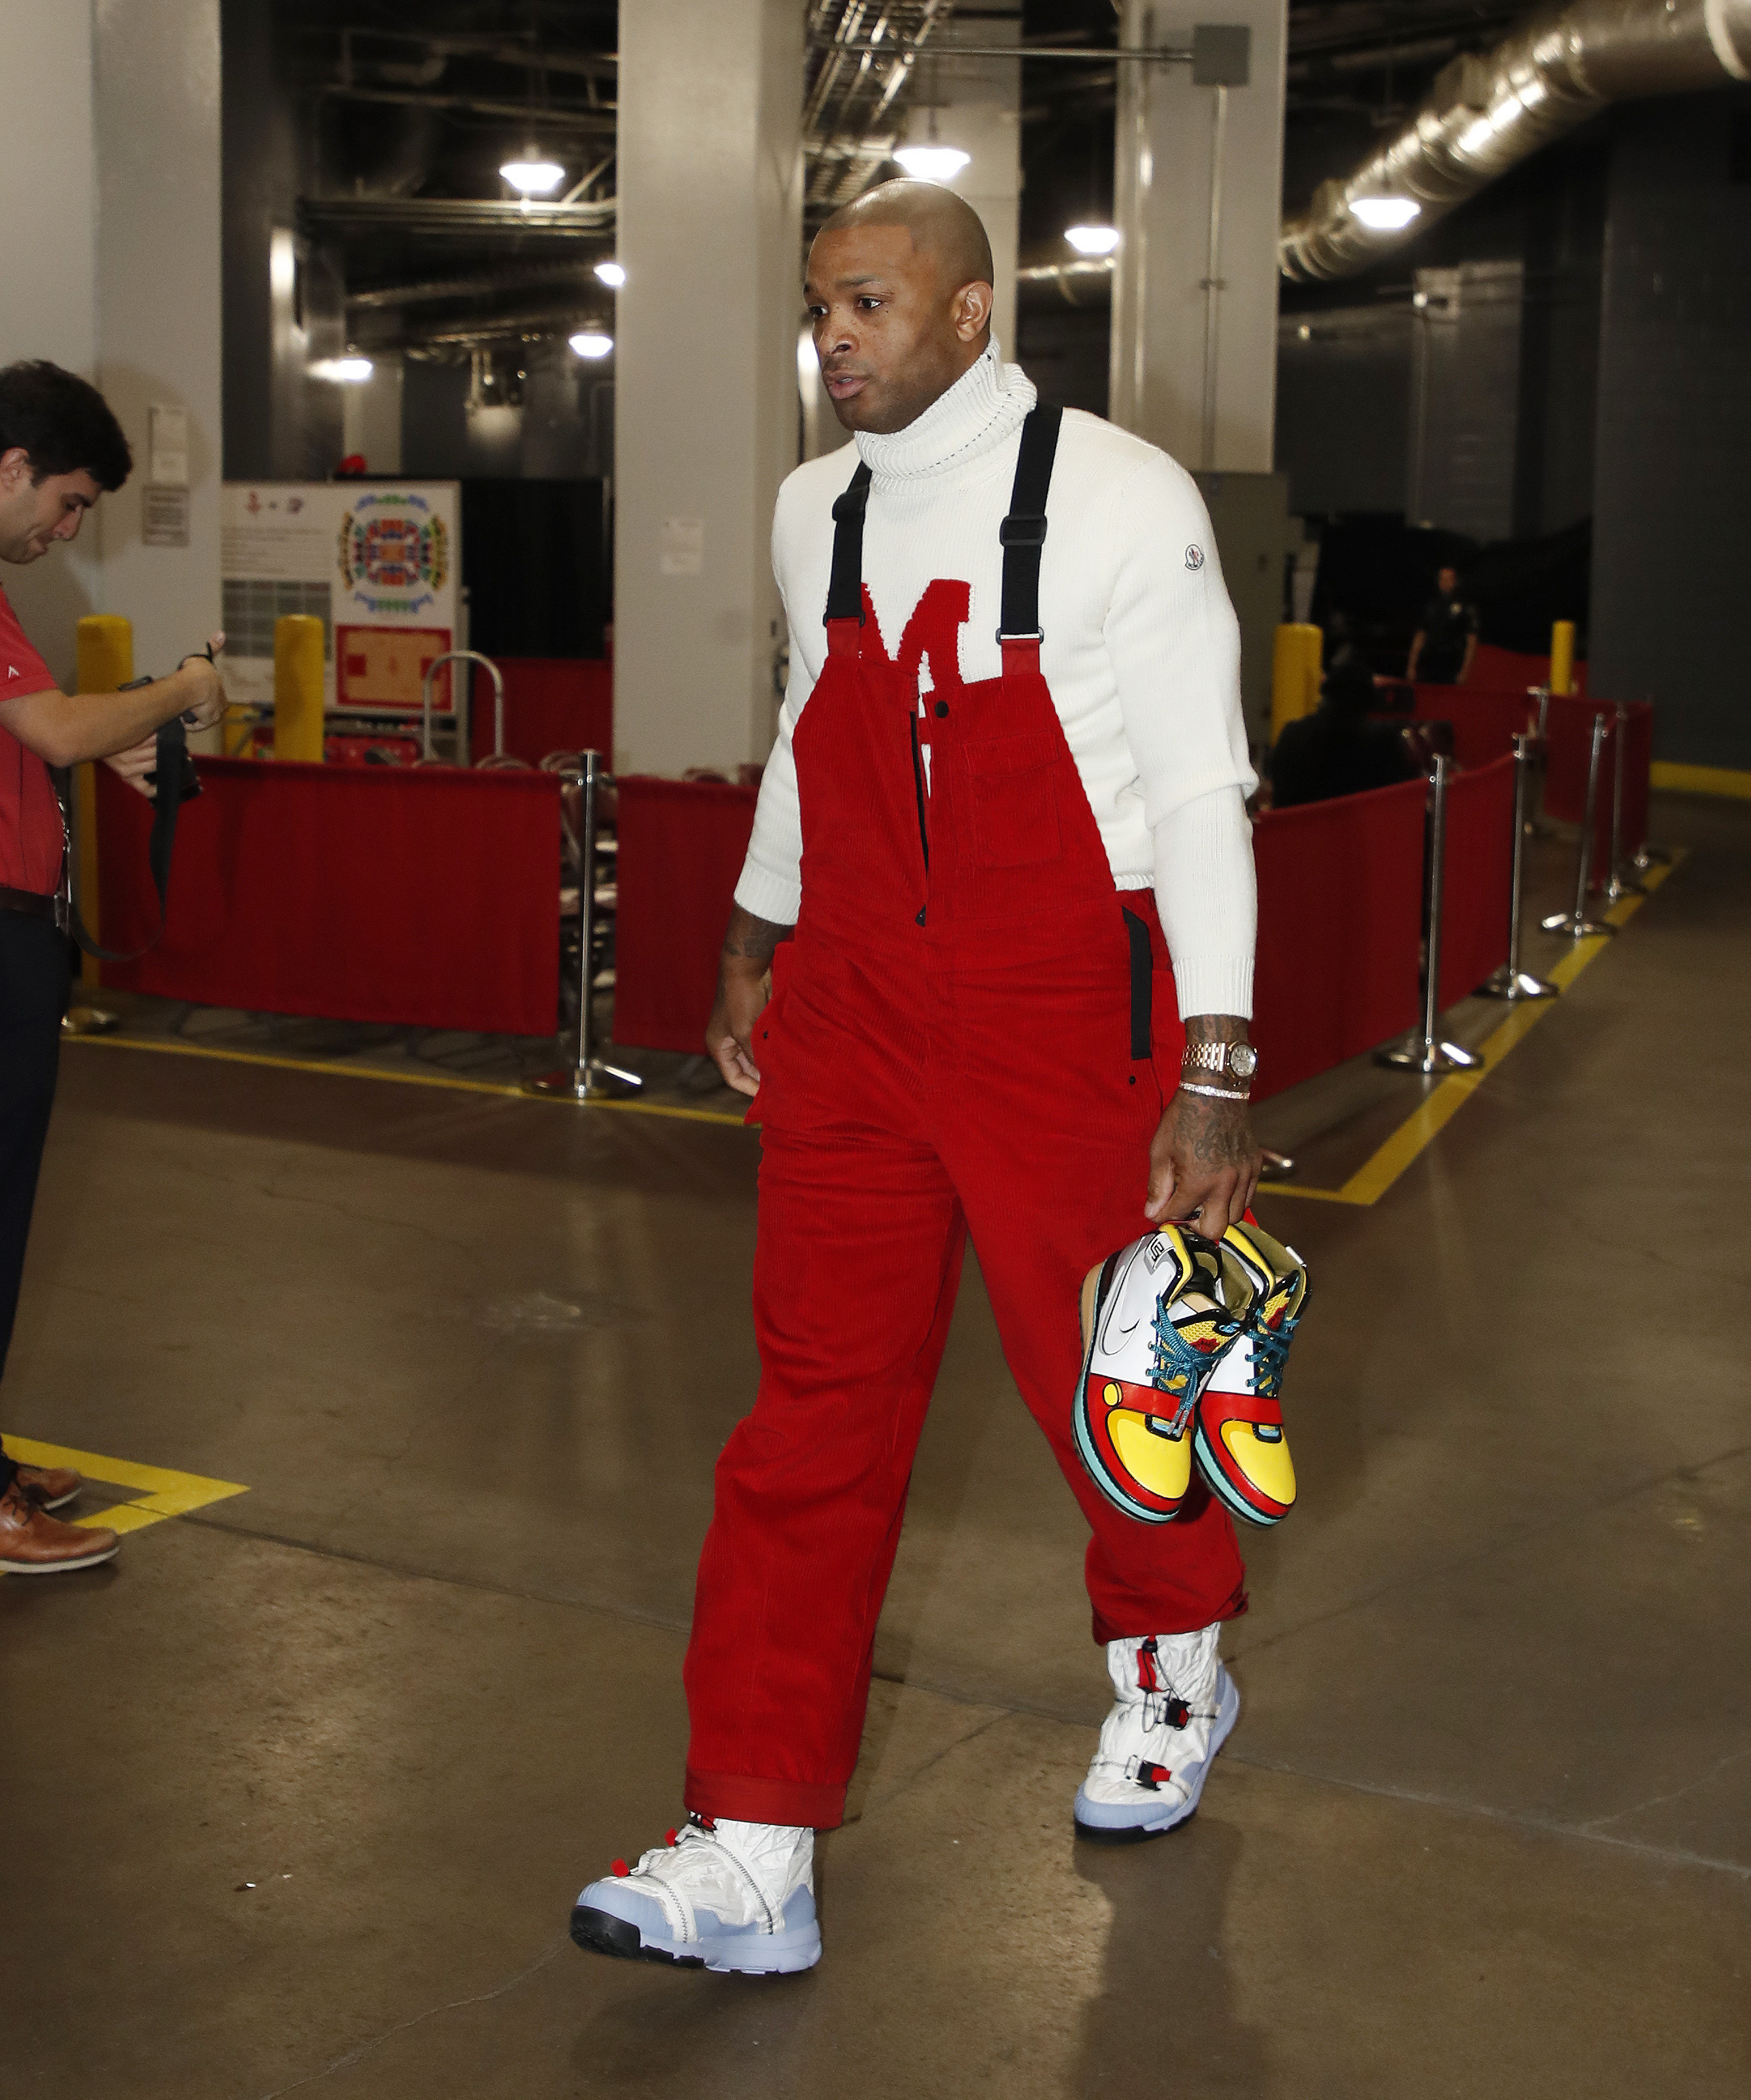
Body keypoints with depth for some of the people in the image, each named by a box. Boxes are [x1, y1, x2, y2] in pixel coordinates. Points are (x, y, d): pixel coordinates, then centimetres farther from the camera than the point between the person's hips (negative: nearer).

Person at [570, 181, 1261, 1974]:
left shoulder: (1120, 501, -9)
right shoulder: (815, 515, 7)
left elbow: (1199, 794, -10)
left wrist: (1214, 1076, -14)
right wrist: (755, 944, 26)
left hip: (1064, 1026, -4)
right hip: (849, 1022, 5)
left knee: (1110, 1380, 9)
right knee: (815, 1403, 2)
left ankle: (1170, 1667, 42)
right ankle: (752, 1857, 7)